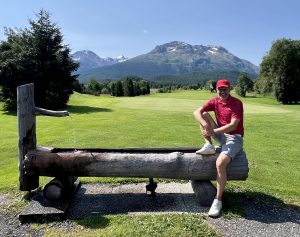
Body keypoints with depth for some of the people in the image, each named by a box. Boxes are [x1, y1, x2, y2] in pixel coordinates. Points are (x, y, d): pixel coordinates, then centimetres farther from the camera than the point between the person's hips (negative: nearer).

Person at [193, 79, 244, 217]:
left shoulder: (237, 103, -13)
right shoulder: (214, 102, 3)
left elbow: (233, 125, -23)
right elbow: (197, 112, -9)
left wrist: (213, 131, -30)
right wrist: (205, 124, -29)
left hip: (234, 138, -6)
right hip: (221, 135, 6)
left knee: (220, 163, -30)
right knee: (204, 114, -6)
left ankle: (218, 201, -16)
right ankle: (209, 146, -7)